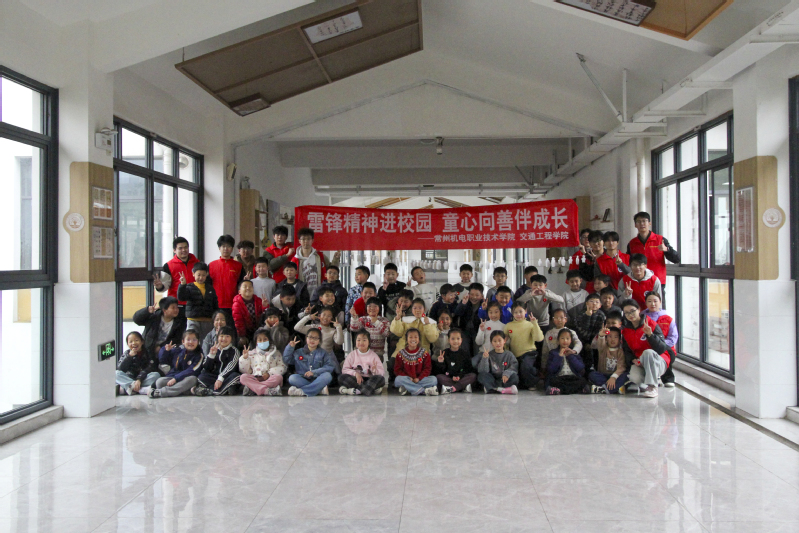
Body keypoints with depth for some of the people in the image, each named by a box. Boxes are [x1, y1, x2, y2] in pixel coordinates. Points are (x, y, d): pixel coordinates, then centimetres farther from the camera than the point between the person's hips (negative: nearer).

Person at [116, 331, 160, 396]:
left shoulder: (148, 353, -1)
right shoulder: (127, 353, 6)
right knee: (116, 373, -22)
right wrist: (129, 356, -17)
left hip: (145, 379, -2)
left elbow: (150, 369, -15)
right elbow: (120, 369, -7)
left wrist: (139, 380, -30)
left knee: (156, 375, -31)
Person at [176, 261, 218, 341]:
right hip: (193, 320, -3)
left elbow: (215, 305, 16)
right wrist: (182, 285, -27)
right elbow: (181, 297, -14)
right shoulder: (190, 287, 2)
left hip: (208, 321, 3)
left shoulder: (210, 289, 12)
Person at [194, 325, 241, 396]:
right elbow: (207, 368, 4)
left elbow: (230, 366, -13)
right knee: (202, 375, -20)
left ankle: (208, 390, -37)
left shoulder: (234, 350, 2)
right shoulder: (214, 349, 12)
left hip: (227, 377, -2)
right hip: (214, 376, 3)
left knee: (235, 376, -34)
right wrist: (211, 354, -9)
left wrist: (220, 378, -26)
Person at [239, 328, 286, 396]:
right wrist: (244, 358, 1)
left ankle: (252, 389, -38)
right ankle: (267, 391, -43)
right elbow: (244, 370, 16)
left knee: (279, 377, -33)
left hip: (270, 379, -1)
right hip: (255, 379, 1)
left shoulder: (276, 354, 18)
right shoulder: (252, 354, 20)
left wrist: (269, 373, -10)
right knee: (243, 377, -29)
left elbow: (282, 368, 4)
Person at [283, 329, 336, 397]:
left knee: (327, 375, -31)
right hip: (302, 380, 1)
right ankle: (320, 389, -30)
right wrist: (290, 347, 5)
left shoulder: (323, 353, 9)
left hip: (317, 380, -1)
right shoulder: (299, 352, 17)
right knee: (292, 378, -29)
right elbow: (286, 360, 15)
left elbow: (330, 367, -5)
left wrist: (314, 372, -16)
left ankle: (302, 391, -34)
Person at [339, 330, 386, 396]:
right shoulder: (352, 355, 9)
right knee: (341, 377, -27)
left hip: (369, 379, -1)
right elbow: (345, 369, 0)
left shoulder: (374, 355, 7)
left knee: (381, 379, -30)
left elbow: (381, 372, 1)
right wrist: (355, 373, -17)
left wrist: (375, 370, -22)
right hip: (356, 380, 1)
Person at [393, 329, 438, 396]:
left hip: (420, 379, 1)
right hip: (406, 379, -1)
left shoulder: (424, 352, 5)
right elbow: (397, 370, 1)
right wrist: (408, 378, -15)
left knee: (433, 379, -24)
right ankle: (425, 390, -35)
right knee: (398, 379, -33)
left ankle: (407, 389, -33)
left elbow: (427, 368, 2)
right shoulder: (401, 353, 4)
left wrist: (419, 378, -15)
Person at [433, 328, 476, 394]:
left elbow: (468, 369, 2)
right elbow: (441, 371, 1)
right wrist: (440, 363, -20)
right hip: (448, 378, -1)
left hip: (462, 377, 1)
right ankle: (464, 387, -36)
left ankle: (451, 388, -36)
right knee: (438, 377, -28)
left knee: (473, 376, -26)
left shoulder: (465, 353, 7)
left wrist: (459, 376, -15)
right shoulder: (444, 353, 4)